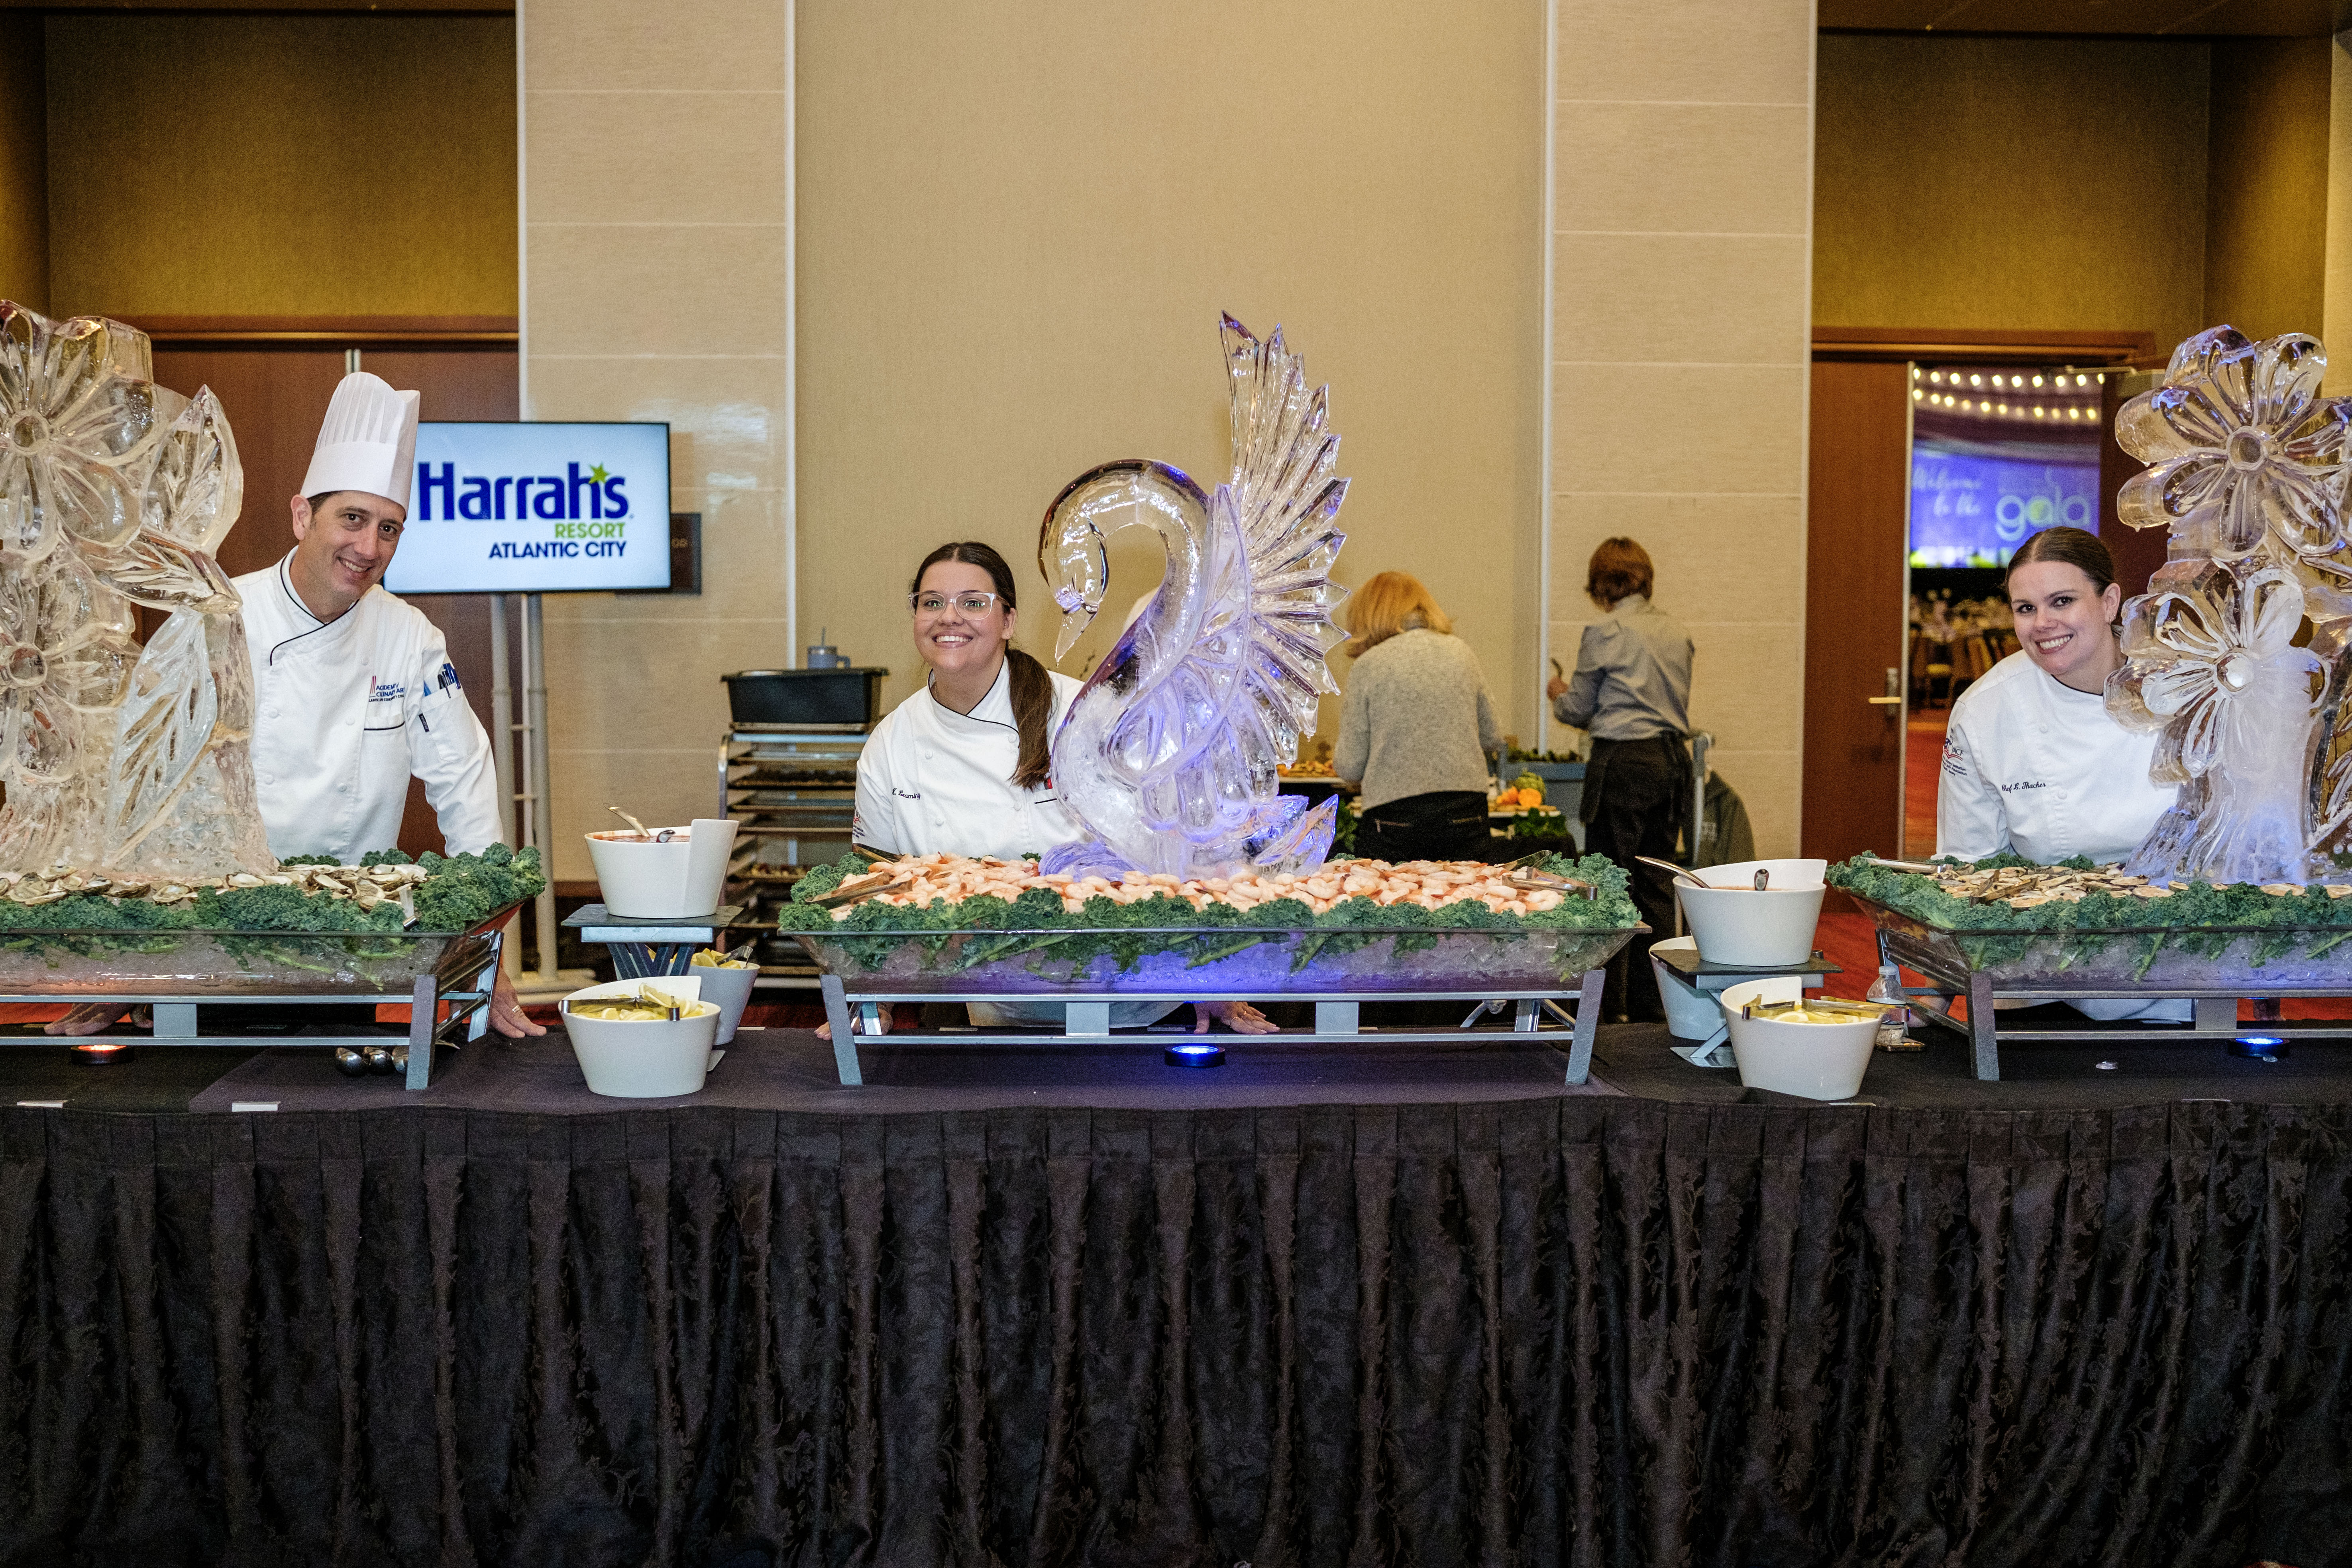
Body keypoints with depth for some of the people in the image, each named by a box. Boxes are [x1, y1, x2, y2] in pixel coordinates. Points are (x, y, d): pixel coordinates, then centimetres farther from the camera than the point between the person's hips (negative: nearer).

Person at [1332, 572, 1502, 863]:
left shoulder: (1369, 665, -2)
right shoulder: (1460, 651, 7)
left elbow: (1351, 768, -1)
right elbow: (1491, 739, 15)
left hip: (1393, 817, -3)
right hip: (1465, 814, 3)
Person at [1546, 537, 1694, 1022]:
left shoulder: (1605, 631, -8)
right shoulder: (1676, 631, 10)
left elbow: (1580, 709, -1)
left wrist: (1559, 694, 22)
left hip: (1623, 762, -6)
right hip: (1672, 759, 6)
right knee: (1657, 882, 10)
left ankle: (1609, 1002, 5)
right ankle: (1653, 999, 14)